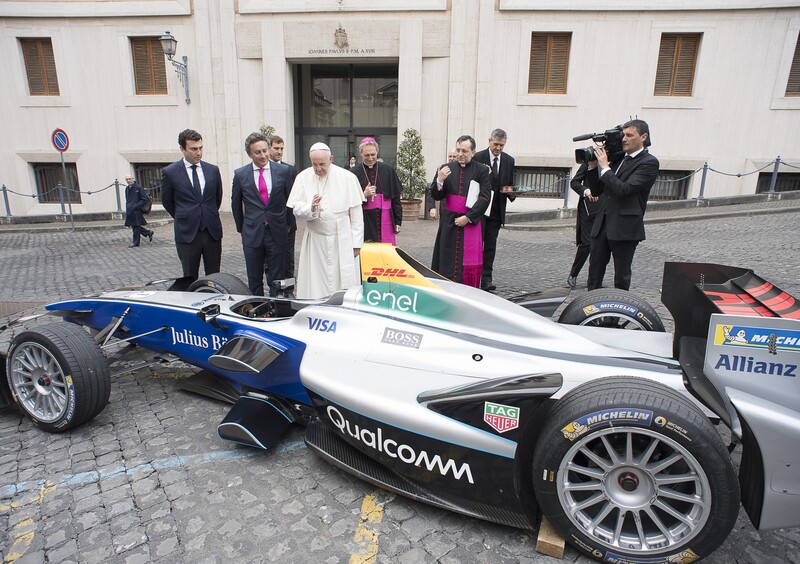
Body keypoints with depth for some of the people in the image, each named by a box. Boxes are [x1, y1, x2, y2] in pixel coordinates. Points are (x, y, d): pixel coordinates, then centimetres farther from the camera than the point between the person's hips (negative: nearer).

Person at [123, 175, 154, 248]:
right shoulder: (127, 188, 12)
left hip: (137, 210, -7)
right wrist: (127, 208, 9)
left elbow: (144, 199, -10)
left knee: (136, 226, -2)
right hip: (129, 211, 7)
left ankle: (135, 242, 6)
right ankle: (148, 233, 26)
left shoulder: (138, 187, -9)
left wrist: (135, 206, -16)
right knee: (133, 226, 9)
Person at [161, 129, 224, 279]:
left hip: (212, 231, 2)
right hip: (187, 233, -2)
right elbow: (167, 201, 10)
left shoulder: (213, 170, 6)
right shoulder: (170, 172, -2)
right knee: (190, 279, 5)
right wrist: (183, 219, 14)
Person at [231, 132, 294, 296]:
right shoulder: (240, 174, 0)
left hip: (277, 232, 0)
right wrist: (242, 228, 13)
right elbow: (236, 204, 11)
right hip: (252, 234, 1)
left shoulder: (283, 170, -1)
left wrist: (289, 224, 11)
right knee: (254, 281, 9)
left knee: (276, 280, 7)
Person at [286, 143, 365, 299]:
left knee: (345, 283, 1)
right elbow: (296, 209, -1)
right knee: (315, 284, 3)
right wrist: (310, 209, -23)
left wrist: (356, 242, -3)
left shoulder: (347, 177, -3)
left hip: (343, 240, -1)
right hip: (315, 240, 1)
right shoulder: (303, 177, 1)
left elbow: (356, 213, -1)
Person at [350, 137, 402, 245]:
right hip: (364, 223, -1)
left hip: (385, 221, 1)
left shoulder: (388, 171, 5)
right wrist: (364, 195, -16)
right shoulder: (354, 173, 1)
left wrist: (398, 221, 5)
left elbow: (396, 199, 8)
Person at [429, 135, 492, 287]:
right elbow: (436, 196, 4)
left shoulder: (482, 170, 0)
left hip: (471, 222, -2)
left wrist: (468, 217, -11)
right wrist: (439, 180, -16)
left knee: (469, 262, 0)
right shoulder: (446, 168, 6)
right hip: (449, 222, 2)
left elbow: (485, 198, -5)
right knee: (447, 259, 4)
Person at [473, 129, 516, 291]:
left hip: (497, 210, 4)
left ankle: (486, 279, 9)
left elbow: (510, 184, 15)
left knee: (490, 245, 5)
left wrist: (510, 191, -7)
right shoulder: (478, 158, -4)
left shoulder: (509, 160, 9)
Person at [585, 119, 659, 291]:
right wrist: (593, 165, 2)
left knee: (621, 278, 6)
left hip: (625, 228, -6)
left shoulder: (649, 163, -6)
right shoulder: (619, 159, 15)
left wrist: (604, 167, -12)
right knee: (594, 274, 9)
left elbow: (624, 189, -19)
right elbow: (596, 190, 14)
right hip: (602, 224, 7)